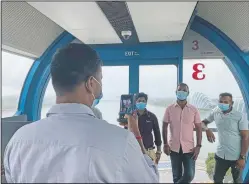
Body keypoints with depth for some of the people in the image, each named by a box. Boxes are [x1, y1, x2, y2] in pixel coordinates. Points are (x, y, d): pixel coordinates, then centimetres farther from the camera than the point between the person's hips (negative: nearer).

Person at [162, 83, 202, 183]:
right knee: (176, 176, 10)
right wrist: (165, 144, -2)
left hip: (189, 148, 0)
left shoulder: (193, 109, -1)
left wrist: (198, 146, -5)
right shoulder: (169, 109, -1)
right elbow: (164, 127, 3)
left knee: (189, 175, -5)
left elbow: (199, 128, 2)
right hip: (174, 148, 0)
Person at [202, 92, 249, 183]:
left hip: (236, 157, -3)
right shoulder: (216, 112, -4)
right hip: (221, 155, 4)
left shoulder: (240, 117, -15)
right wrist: (207, 130, -14)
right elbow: (203, 122, 9)